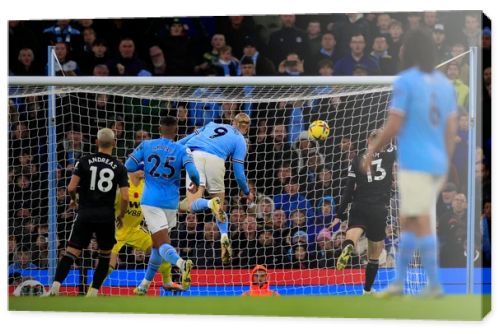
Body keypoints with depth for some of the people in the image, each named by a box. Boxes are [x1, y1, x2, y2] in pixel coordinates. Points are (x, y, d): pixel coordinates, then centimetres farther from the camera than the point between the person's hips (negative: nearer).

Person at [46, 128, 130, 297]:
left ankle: (55, 287, -17)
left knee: (71, 253, 0)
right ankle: (93, 292, 10)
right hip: (106, 217, 0)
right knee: (105, 255, 18)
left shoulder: (84, 161, 0)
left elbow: (71, 188, -6)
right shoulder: (119, 167, 1)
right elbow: (125, 197, -5)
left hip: (85, 215, 0)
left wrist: (73, 200, 16)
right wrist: (121, 216, 12)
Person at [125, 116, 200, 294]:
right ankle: (145, 284, 25)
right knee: (157, 243, 20)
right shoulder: (181, 150, 0)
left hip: (150, 201, -2)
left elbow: (128, 166, 2)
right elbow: (192, 171, -15)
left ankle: (181, 263, -42)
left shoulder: (146, 145, 2)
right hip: (170, 203, 2)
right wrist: (196, 184, 6)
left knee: (162, 243, -11)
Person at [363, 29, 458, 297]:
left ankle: (434, 284, -4)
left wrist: (372, 151, 3)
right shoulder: (445, 84, 11)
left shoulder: (405, 81, -8)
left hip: (415, 163, -7)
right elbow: (451, 130, 12)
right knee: (406, 222, 14)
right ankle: (398, 282, 15)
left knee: (422, 224, -4)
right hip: (438, 164, 7)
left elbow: (393, 126, -10)